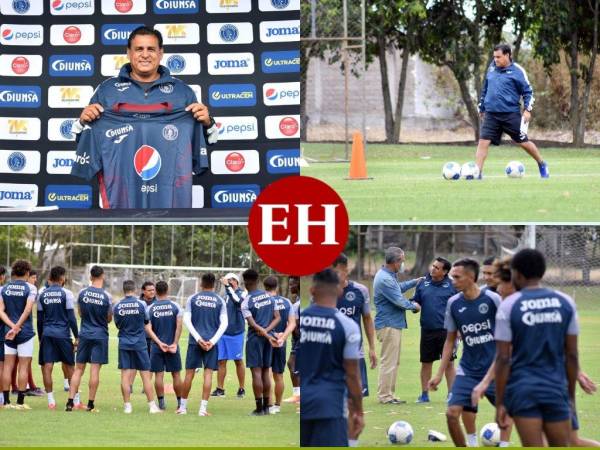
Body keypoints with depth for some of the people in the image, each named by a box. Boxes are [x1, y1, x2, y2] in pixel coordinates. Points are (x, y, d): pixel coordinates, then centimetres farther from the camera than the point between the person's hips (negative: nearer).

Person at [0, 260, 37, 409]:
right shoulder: (30, 288, -6)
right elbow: (27, 309, -17)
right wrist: (17, 327, -16)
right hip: (25, 332, -3)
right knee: (23, 367, 1)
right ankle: (20, 402, 0)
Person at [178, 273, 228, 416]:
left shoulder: (192, 299, 3)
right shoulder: (219, 301, 3)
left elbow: (186, 320, -4)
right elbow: (224, 324, -4)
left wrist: (198, 338, -7)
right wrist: (212, 341, -7)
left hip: (195, 341, 0)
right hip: (211, 342, 0)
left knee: (189, 373, 6)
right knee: (208, 373, 1)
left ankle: (183, 407, 11)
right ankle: (203, 408, -4)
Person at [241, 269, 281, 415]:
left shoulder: (246, 302, -11)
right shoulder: (269, 297, 6)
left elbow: (253, 324, -18)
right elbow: (277, 317, 5)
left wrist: (267, 335, -18)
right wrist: (267, 330, -6)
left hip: (255, 337, -5)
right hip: (268, 336, 5)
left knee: (256, 371, -2)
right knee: (266, 371, 12)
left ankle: (259, 408, -3)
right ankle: (266, 406, 15)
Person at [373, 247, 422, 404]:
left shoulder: (389, 276, 13)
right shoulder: (385, 279, -21)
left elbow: (398, 288, 33)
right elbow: (399, 301, -19)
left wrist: (415, 282, 28)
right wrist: (414, 306, -2)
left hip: (393, 324, 11)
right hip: (389, 325, -11)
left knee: (394, 361, 15)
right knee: (389, 361, -7)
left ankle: (388, 394, 20)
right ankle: (384, 395, -3)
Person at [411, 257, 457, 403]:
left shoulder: (451, 285, -2)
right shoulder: (423, 283, 6)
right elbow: (415, 301, 14)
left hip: (446, 330, -3)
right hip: (427, 330, 3)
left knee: (449, 362, 2)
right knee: (426, 363, 8)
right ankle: (424, 394, 17)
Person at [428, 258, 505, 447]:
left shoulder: (492, 299, -10)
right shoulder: (454, 303, 1)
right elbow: (450, 340, 10)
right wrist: (439, 374, 8)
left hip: (494, 368, -3)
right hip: (468, 371, 3)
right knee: (452, 413, -11)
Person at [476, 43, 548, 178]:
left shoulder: (517, 71, -6)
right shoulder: (492, 68, 9)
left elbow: (528, 91, -2)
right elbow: (485, 90, 20)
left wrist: (528, 109, -11)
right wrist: (482, 108, 22)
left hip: (511, 115, -4)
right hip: (491, 115, 4)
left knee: (524, 142, 5)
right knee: (483, 142, -10)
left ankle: (542, 165, 26)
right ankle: (477, 172, -9)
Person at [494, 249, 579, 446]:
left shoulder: (508, 306, -6)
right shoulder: (565, 303, 3)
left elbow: (503, 359, -7)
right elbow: (572, 355, 5)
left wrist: (500, 403, -3)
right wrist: (571, 395, 14)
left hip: (523, 389, -2)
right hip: (556, 389, 2)